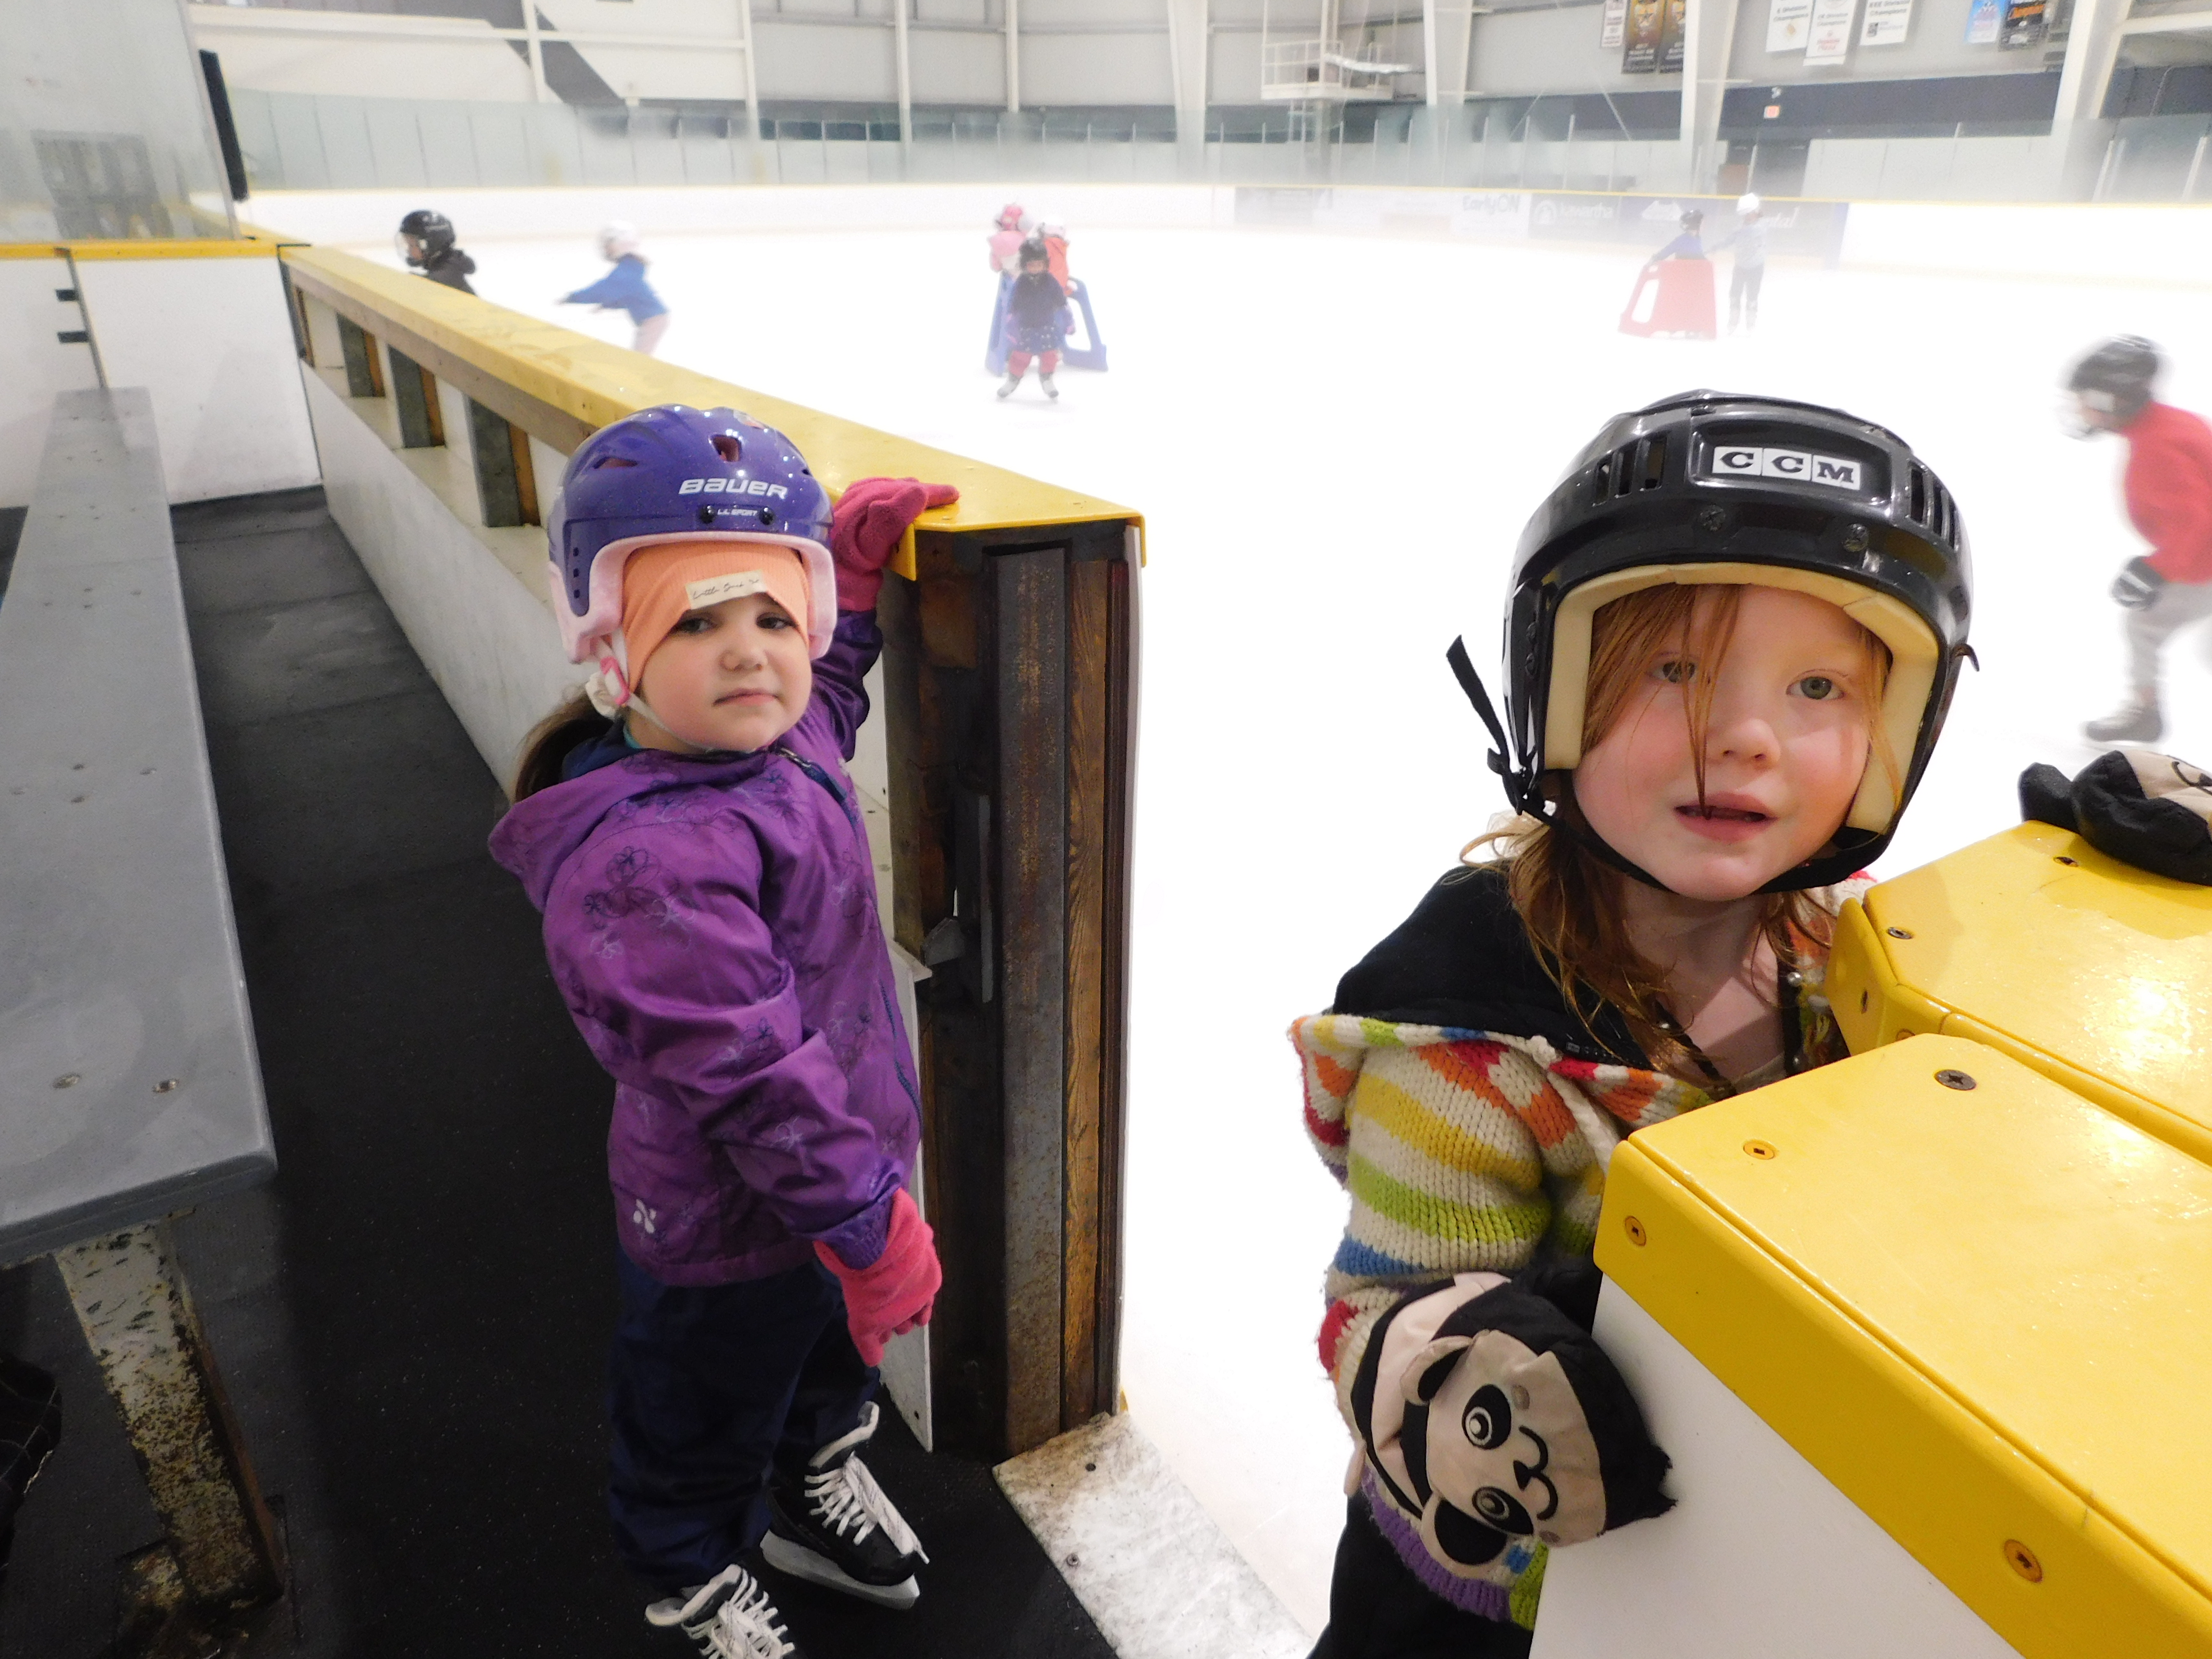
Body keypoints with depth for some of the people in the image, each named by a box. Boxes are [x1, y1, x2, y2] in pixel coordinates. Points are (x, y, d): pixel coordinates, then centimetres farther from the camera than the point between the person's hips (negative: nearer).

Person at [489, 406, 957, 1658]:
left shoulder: (780, 742, -7)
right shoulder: (646, 862, -37)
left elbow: (829, 684, 18)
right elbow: (750, 1073, -34)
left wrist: (855, 553, 7)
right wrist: (870, 1220, -25)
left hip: (836, 1169, 8)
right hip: (729, 1229, -8)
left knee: (834, 1348, 34)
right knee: (707, 1414, 23)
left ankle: (816, 1488, 64)